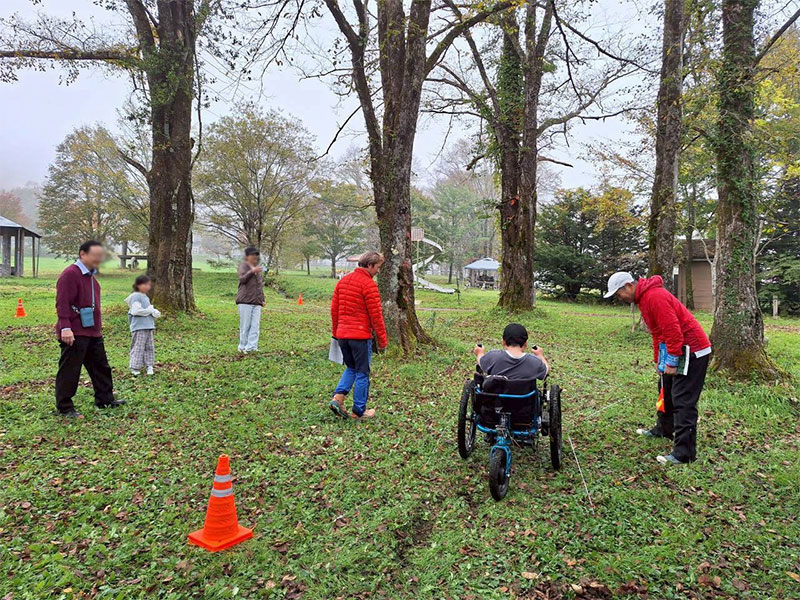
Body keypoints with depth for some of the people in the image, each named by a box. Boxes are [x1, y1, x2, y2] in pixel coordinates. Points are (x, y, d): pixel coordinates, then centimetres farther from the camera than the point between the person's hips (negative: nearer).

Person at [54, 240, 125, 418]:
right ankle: (65, 408, 12)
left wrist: (99, 326, 23)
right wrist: (65, 328, -26)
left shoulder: (91, 275, 15)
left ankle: (105, 399, 28)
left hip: (93, 333, 10)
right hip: (75, 334, -10)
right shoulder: (70, 275, -15)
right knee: (69, 371, 1)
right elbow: (62, 303, -20)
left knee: (101, 367, 16)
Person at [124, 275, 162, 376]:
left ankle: (149, 366, 18)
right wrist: (150, 311, -14)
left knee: (150, 347, 11)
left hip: (149, 327, 9)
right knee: (138, 348, -6)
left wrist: (155, 312, 2)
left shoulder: (146, 297, 17)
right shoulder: (136, 296, -10)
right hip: (139, 328, -9)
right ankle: (135, 368, 0)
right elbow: (136, 311, -21)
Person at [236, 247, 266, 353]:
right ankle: (243, 346, 12)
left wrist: (263, 299, 19)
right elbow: (242, 279, -16)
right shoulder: (243, 266, 1)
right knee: (245, 326, 0)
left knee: (255, 326, -2)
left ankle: (251, 347, 0)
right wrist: (252, 271, -30)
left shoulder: (258, 269, 21)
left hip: (257, 302, 6)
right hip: (245, 301, -6)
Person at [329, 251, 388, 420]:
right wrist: (382, 340, -4)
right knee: (362, 373, 6)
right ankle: (359, 411, 14)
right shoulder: (369, 284, -12)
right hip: (361, 335, -7)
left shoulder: (343, 281, 11)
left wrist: (336, 333, 21)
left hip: (342, 334, 7)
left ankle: (338, 397, 4)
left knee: (351, 368, 22)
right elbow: (376, 315, -13)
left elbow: (334, 309, 14)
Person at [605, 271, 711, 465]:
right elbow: (658, 332, 19)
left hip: (692, 351, -11)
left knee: (683, 401, -10)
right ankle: (663, 430, 40)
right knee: (666, 390, 22)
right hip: (680, 349, 11)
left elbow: (673, 331, -25)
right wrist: (658, 359, 17)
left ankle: (684, 453, -7)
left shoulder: (655, 296, -21)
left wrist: (672, 362, -20)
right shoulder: (644, 298, 12)